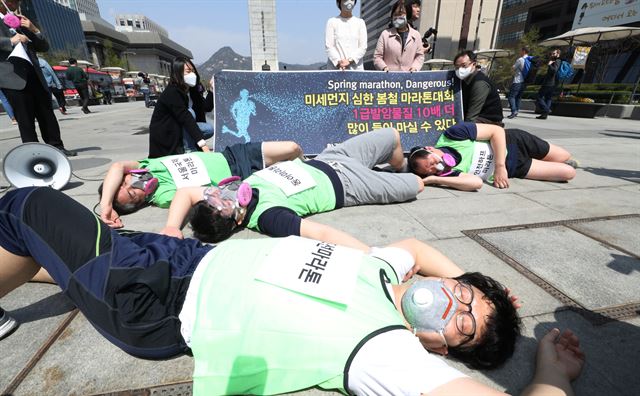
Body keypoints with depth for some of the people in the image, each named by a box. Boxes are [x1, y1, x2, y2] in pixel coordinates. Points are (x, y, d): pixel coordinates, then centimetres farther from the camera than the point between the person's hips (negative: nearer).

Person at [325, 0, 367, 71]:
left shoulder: (360, 22, 17)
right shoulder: (332, 21, 11)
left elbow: (363, 47, 7)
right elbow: (328, 46, 1)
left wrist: (349, 60, -10)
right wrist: (339, 62, -16)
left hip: (356, 68, 2)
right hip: (335, 68, -1)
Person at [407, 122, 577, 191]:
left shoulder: (453, 134, -32)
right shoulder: (448, 174, -29)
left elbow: (497, 131, -22)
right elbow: (476, 183, -45)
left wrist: (500, 167, -28)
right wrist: (434, 179, -46)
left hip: (512, 142, 0)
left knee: (565, 158, 18)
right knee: (568, 172, 4)